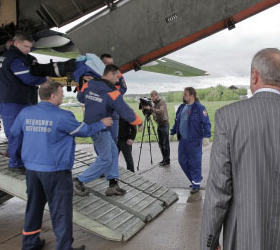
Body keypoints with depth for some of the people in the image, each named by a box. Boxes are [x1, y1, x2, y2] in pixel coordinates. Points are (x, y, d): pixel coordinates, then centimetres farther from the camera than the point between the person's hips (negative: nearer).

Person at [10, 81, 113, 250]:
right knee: (61, 210, 4)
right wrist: (102, 124, 11)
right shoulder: (62, 116, -15)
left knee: (34, 206, 20)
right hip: (55, 170, -6)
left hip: (31, 168, 6)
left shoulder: (25, 113, 2)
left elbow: (14, 132, 17)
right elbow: (85, 130, -6)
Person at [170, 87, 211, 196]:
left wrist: (206, 136, -24)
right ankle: (194, 179, 30)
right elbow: (177, 121, 22)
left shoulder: (199, 108, -10)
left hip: (194, 141, -7)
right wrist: (172, 133, 22)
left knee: (195, 163, 1)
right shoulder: (181, 107, 12)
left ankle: (196, 185, 16)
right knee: (182, 161, 12)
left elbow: (206, 123, -15)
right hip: (182, 140, 8)